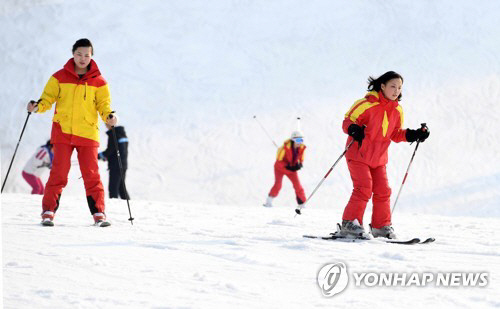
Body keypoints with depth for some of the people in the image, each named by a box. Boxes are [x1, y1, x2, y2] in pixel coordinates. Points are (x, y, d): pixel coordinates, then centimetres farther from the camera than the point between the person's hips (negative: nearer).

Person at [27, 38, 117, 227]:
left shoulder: (98, 82, 6)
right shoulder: (60, 77, 6)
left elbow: (103, 104, 5)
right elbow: (48, 98, 7)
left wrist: (109, 116, -15)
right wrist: (37, 107, -12)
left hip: (87, 133, 0)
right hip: (62, 132, 0)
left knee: (91, 175, -1)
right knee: (58, 173, -6)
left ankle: (98, 213, 6)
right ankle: (48, 211, 2)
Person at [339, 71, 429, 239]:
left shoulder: (397, 110, 4)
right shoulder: (367, 104, -16)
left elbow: (396, 134, 14)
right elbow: (348, 121, -12)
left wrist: (414, 135, 0)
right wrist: (354, 130, -33)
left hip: (378, 157, 7)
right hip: (358, 154, -7)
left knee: (383, 191, 4)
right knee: (363, 188, -17)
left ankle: (381, 226, 15)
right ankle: (349, 223, -11)